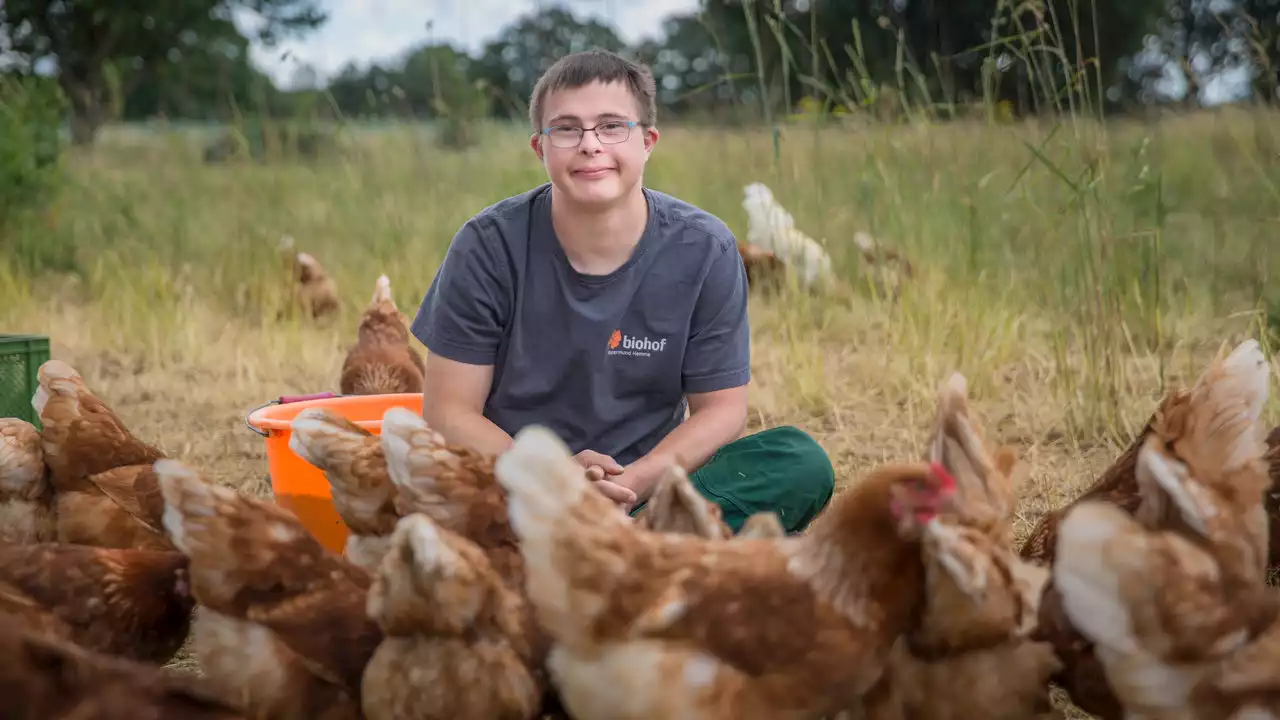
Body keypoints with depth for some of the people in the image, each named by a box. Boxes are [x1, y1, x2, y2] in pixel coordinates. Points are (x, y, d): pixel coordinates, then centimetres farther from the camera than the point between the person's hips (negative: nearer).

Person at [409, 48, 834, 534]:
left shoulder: (704, 250, -3)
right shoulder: (488, 247, -7)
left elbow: (721, 408, 1)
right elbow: (448, 411, -5)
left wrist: (636, 480, -19)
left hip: (646, 488, 2)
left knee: (801, 462, -23)